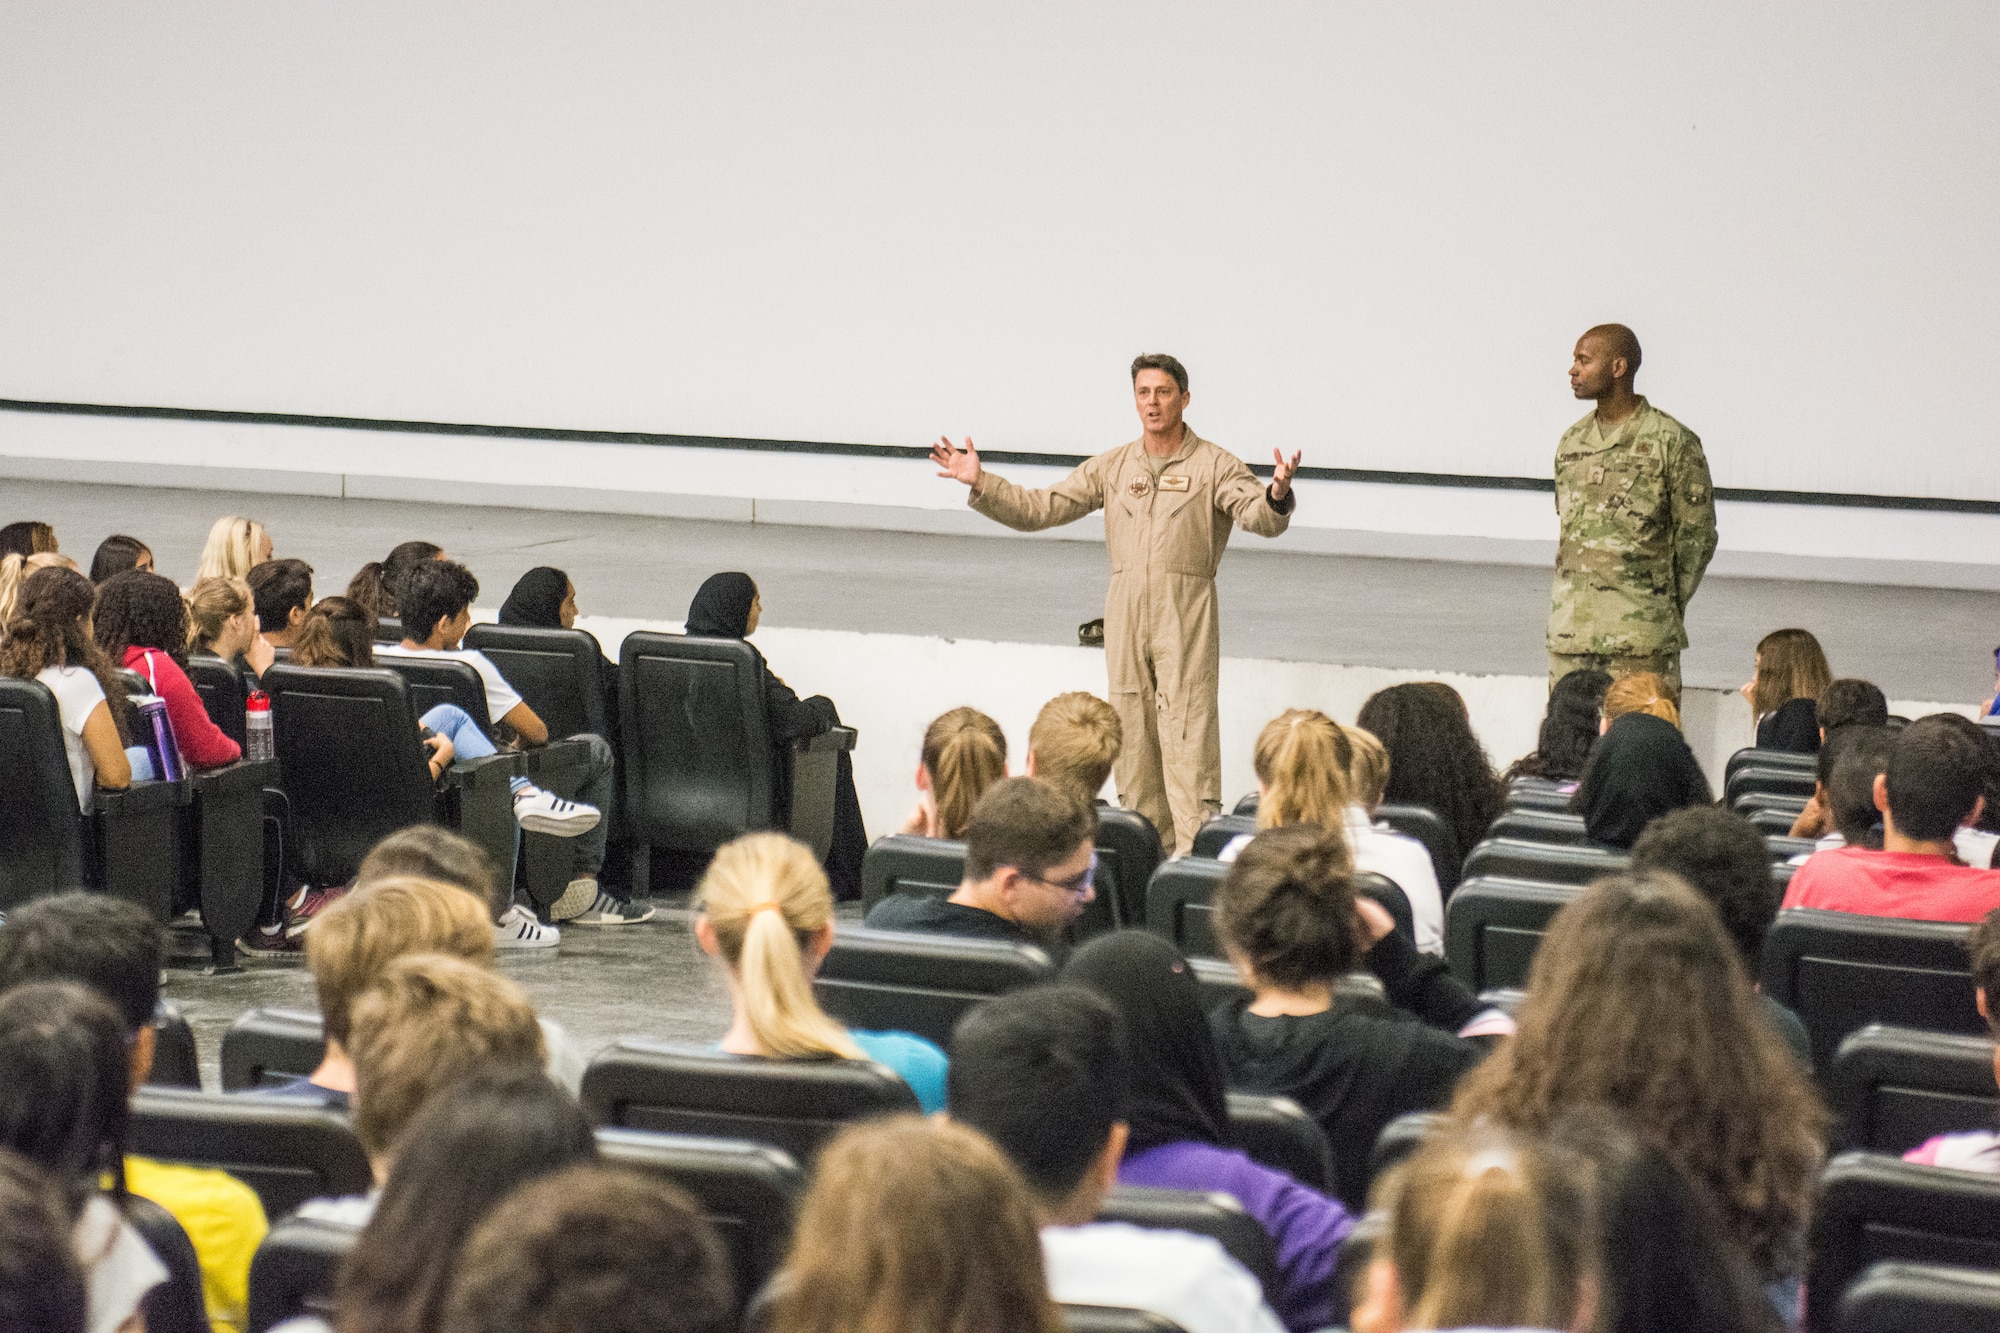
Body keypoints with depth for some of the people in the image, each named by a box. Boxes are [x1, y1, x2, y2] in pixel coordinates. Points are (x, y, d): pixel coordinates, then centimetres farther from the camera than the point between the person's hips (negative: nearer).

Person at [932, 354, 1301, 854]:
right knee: (1131, 732, 8)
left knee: (1188, 732, -10)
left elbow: (1258, 516, -14)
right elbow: (1038, 509, 13)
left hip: (1186, 613, -4)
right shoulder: (1112, 467, 13)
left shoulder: (1214, 465, 1)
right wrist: (980, 483, 2)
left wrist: (1276, 494, -37)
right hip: (1125, 611, 4)